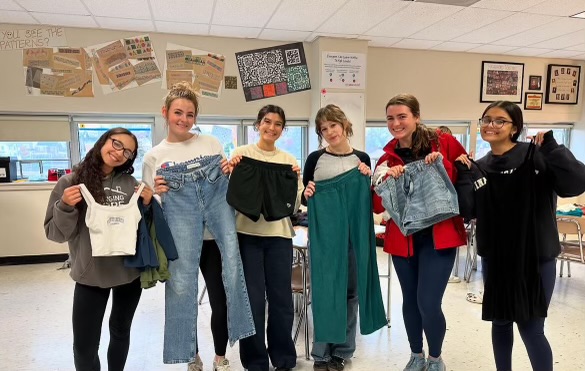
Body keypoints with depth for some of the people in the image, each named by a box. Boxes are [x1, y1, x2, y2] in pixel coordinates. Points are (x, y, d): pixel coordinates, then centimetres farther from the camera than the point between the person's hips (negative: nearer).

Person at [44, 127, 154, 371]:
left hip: (130, 272, 3)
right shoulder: (71, 182, -7)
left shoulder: (130, 183, -1)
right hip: (90, 275, -2)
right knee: (84, 345, 4)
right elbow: (56, 233, -6)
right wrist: (65, 207, -24)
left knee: (121, 332, 21)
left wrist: (147, 204, -12)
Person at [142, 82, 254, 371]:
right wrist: (157, 195, -15)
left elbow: (227, 186, 13)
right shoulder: (153, 157, 4)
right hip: (178, 243, 0)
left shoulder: (210, 143, 5)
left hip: (214, 236, 1)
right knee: (183, 299, 9)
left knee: (221, 301, 4)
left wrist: (230, 173, -7)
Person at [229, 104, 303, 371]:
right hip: (248, 234, -2)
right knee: (252, 299, 3)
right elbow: (232, 197, 1)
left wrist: (295, 179, -8)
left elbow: (294, 205, 7)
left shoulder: (289, 161, 9)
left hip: (279, 236, 2)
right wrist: (232, 171, -13)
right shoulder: (241, 154, 3)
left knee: (281, 298, 7)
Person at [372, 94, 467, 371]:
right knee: (410, 300, 13)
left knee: (428, 303, -6)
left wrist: (443, 165, -17)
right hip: (403, 238, 3)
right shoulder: (387, 158, 5)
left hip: (438, 236, -3)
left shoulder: (444, 143, -4)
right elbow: (378, 207, 1)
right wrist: (387, 180, -16)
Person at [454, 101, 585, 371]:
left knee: (530, 328, 3)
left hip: (535, 259, -4)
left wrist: (551, 146, -24)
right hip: (494, 259, 4)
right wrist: (464, 174, -11)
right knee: (500, 322, 17)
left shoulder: (536, 156, -8)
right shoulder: (479, 168, 4)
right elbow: (467, 211, -4)